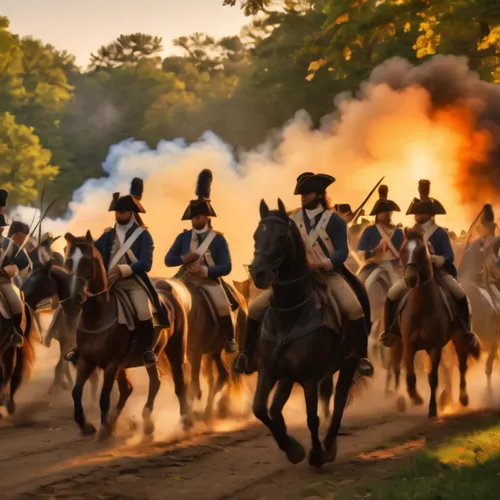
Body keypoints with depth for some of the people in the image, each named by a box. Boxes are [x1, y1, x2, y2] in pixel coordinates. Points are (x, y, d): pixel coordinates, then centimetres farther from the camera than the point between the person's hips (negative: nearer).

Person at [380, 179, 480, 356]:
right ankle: (389, 330, -1)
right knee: (392, 295, -19)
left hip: (438, 272, -3)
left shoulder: (440, 233, -5)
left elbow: (450, 256, -14)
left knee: (460, 294, -30)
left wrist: (437, 259, -34)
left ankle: (466, 332, -16)